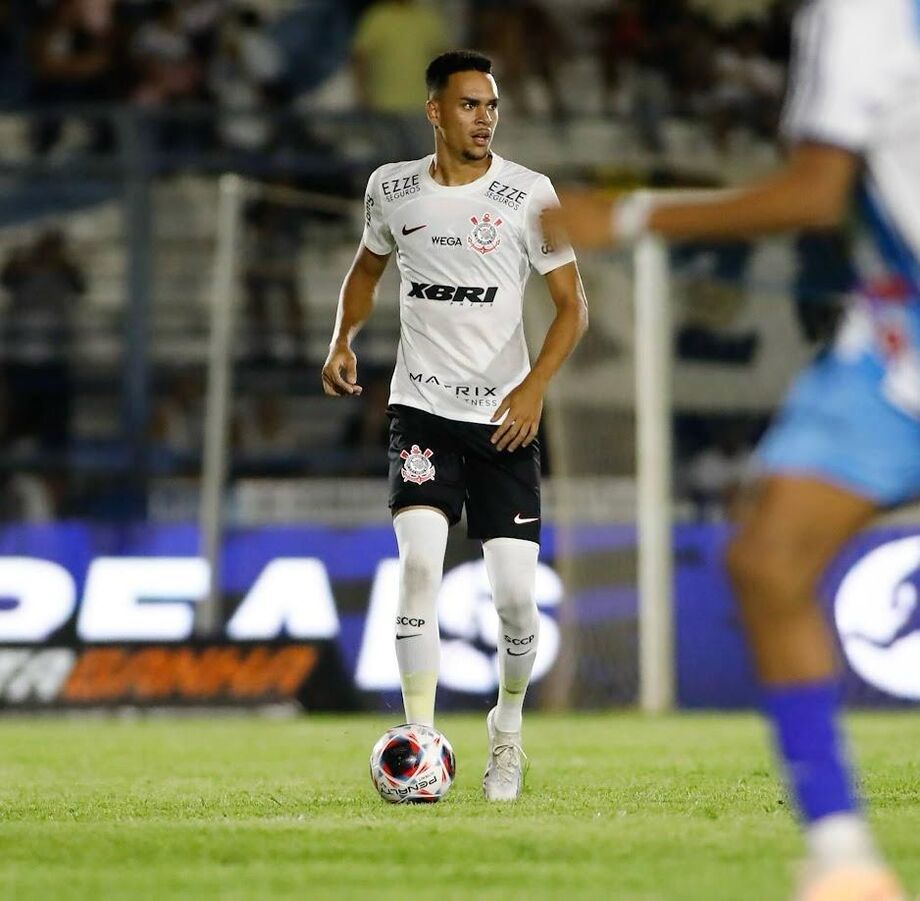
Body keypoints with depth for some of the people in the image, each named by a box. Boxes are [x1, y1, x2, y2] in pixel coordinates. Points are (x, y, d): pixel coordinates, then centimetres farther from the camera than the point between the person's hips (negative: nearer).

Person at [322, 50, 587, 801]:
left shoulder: (529, 195, -6)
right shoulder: (392, 189, 2)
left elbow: (572, 303, -4)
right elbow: (368, 266, 22)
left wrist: (536, 386, -18)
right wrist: (344, 338, 4)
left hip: (504, 420, -1)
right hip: (421, 409, 1)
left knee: (516, 593, -4)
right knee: (420, 562, -20)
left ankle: (508, 725, 25)